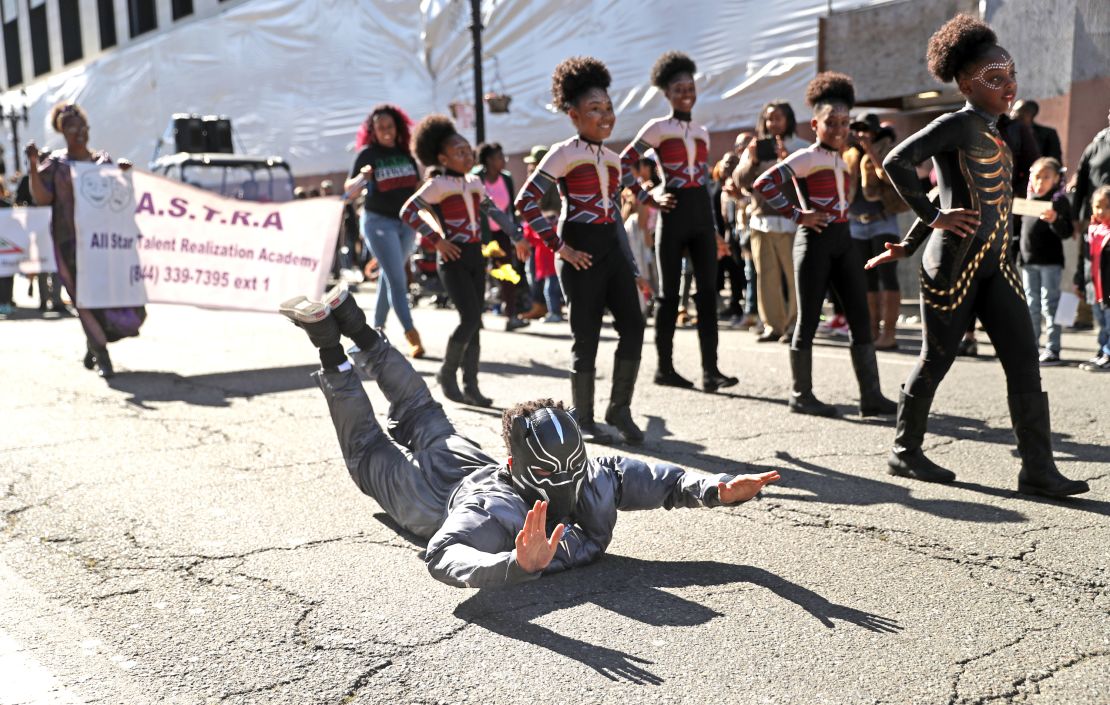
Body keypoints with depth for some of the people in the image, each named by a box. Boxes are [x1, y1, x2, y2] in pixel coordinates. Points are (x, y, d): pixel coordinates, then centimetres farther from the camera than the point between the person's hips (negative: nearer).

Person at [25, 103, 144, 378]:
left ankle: (93, 344, 25)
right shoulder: (55, 163, 3)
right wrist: (33, 165, -16)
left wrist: (123, 174, 0)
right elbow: (41, 197, -6)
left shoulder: (103, 160, 12)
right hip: (71, 241, -3)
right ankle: (101, 357, 1)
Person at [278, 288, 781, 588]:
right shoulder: (494, 513, -50)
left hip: (474, 463, 5)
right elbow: (445, 557, -64)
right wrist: (516, 565, -80)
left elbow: (662, 481, -19)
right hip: (444, 489, -5)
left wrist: (716, 490, -37)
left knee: (426, 421, 30)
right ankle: (332, 354, 27)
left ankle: (360, 330, 40)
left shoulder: (599, 479, -33)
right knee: (371, 454, 22)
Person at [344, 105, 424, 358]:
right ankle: (412, 336, -17)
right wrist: (362, 177, -29)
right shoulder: (367, 154, -7)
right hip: (379, 221, -5)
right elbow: (349, 188, -8)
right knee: (397, 280, -13)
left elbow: (416, 184, 15)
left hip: (406, 222, 5)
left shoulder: (405, 152, 5)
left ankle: (377, 329, 24)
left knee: (389, 276, 13)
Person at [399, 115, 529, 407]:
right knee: (470, 318, -14)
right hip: (453, 258, -7)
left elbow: (493, 211, 20)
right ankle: (447, 373, 6)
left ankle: (471, 386, 11)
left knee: (474, 322, 5)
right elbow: (407, 212, -13)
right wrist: (435, 240, -15)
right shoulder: (437, 185, -9)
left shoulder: (474, 182, 11)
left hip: (475, 256, 7)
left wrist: (517, 236, 18)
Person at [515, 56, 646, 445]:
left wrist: (629, 261, 15)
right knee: (586, 336, -1)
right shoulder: (564, 154, -6)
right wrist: (558, 246, -15)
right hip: (581, 254, -6)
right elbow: (526, 201, -12)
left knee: (633, 326, -1)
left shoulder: (612, 159, 14)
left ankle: (619, 408, 14)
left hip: (612, 249, 6)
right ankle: (584, 420, 13)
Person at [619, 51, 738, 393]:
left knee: (708, 292, -1)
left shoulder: (702, 132, 15)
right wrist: (647, 199, -9)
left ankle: (710, 370, -1)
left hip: (702, 214, 5)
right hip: (674, 214, -5)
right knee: (670, 293, 1)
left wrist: (715, 227, 16)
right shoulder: (657, 128, -1)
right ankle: (664, 367, 11)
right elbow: (623, 165, -5)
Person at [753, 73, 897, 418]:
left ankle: (871, 396, 8)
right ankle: (801, 396, 9)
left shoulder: (841, 160, 15)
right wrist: (796, 215, -16)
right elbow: (763, 185, -19)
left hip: (843, 240, 8)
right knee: (808, 320, -1)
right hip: (816, 241, -8)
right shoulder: (806, 157, -9)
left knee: (861, 318, 4)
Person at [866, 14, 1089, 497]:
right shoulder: (958, 124, -9)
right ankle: (905, 451, 20)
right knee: (937, 359, 3)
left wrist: (908, 246, 19)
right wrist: (934, 219, -18)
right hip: (955, 262, -8)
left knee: (1024, 360, 1)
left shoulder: (993, 134, 17)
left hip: (994, 266, 8)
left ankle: (1038, 470, 3)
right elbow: (897, 162, -21)